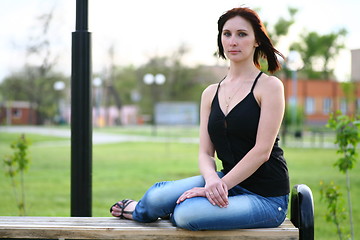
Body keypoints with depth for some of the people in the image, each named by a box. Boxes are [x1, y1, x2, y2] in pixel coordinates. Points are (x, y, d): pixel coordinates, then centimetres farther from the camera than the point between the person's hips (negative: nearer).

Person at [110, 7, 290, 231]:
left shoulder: (269, 86, -7)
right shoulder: (211, 94, 9)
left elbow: (262, 151, -15)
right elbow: (206, 153, 4)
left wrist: (221, 185, -21)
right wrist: (211, 179, -18)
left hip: (266, 196, -5)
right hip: (228, 184, 5)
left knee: (187, 214, -28)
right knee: (157, 197, -20)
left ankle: (138, 212, 8)